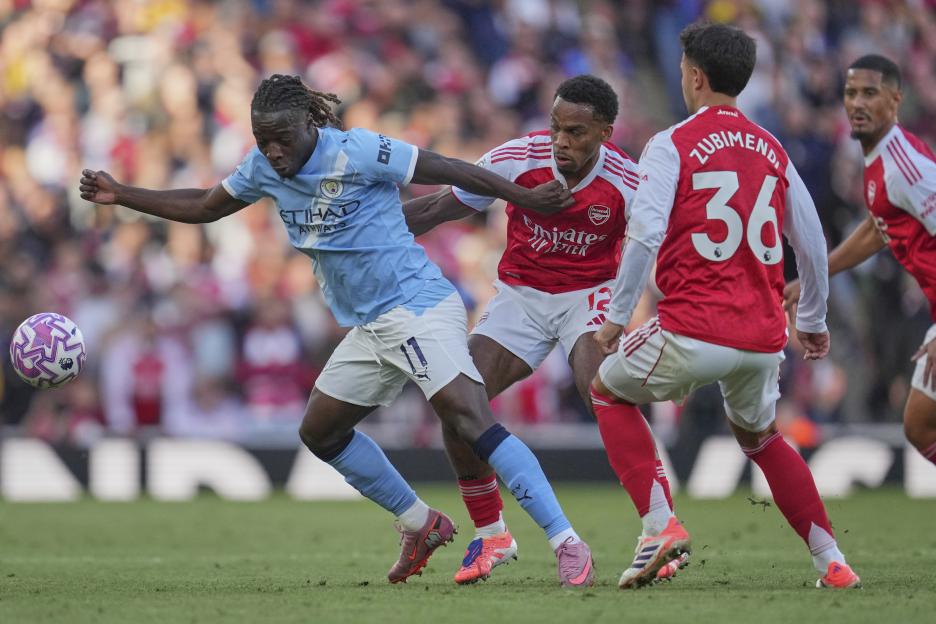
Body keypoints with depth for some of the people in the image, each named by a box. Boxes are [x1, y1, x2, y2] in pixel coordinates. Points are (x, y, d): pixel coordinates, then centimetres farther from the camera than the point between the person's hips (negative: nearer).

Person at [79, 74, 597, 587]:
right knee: (319, 432, 15)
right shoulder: (264, 167, 5)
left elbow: (451, 172, -12)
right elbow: (203, 207, 20)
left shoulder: (358, 153, -17)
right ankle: (420, 525, 29)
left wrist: (528, 199, -11)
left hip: (418, 307, -9)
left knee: (470, 420, -23)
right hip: (368, 328, 9)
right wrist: (121, 196, 14)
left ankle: (567, 544, -27)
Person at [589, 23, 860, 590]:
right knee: (761, 437, 29)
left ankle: (660, 524, 4)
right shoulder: (773, 151, 12)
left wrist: (617, 317, -6)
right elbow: (813, 244, 16)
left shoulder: (672, 145, -3)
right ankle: (833, 563, 17)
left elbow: (645, 234, -14)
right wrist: (813, 320, 29)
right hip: (763, 339, 5)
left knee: (609, 391, 21)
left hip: (693, 331, -5)